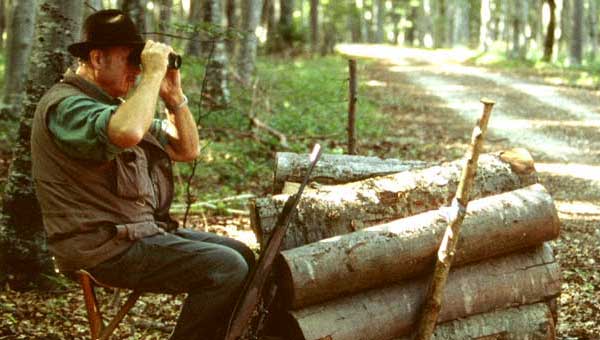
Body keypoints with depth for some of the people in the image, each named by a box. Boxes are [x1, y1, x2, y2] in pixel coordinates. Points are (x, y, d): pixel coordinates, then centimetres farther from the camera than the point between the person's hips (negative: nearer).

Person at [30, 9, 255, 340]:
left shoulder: (116, 105, 17)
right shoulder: (65, 105, -15)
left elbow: (187, 150, 18)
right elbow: (127, 133, -38)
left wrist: (175, 95, 3)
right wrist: (154, 73, -25)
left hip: (143, 231, 10)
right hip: (105, 249, -10)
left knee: (241, 255, 8)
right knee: (227, 269, -19)